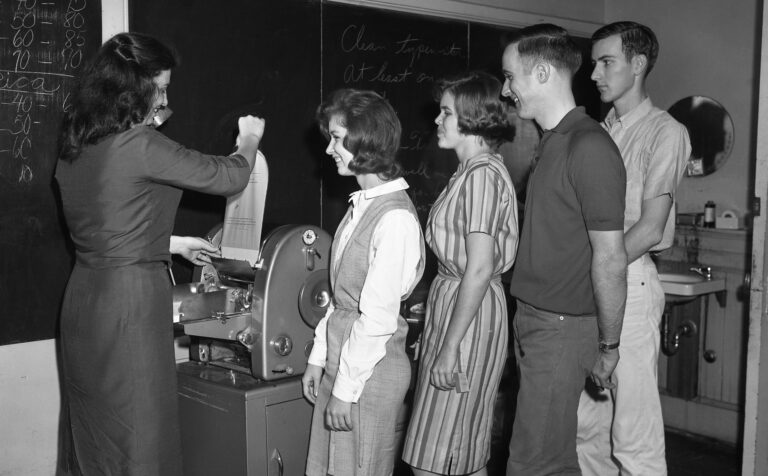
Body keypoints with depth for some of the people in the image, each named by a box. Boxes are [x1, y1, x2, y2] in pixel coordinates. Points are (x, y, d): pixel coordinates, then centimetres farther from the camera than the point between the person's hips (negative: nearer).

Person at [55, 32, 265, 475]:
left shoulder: (75, 146, 8)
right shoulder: (140, 145, -18)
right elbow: (228, 177, -9)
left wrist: (174, 244, 24)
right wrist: (250, 140, 11)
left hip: (84, 296, 8)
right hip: (129, 301, -8)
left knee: (95, 432, 20)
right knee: (138, 439, 5)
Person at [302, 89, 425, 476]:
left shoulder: (395, 218, -21)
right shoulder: (361, 205, 7)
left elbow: (377, 317, -21)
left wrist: (346, 388, -16)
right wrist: (318, 358, 12)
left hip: (371, 369, -8)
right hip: (340, 358, 8)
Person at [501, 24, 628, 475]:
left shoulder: (589, 147, -18)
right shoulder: (553, 142, 11)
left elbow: (610, 259, -18)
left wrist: (608, 346, -12)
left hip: (563, 328, -9)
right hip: (534, 319, 9)